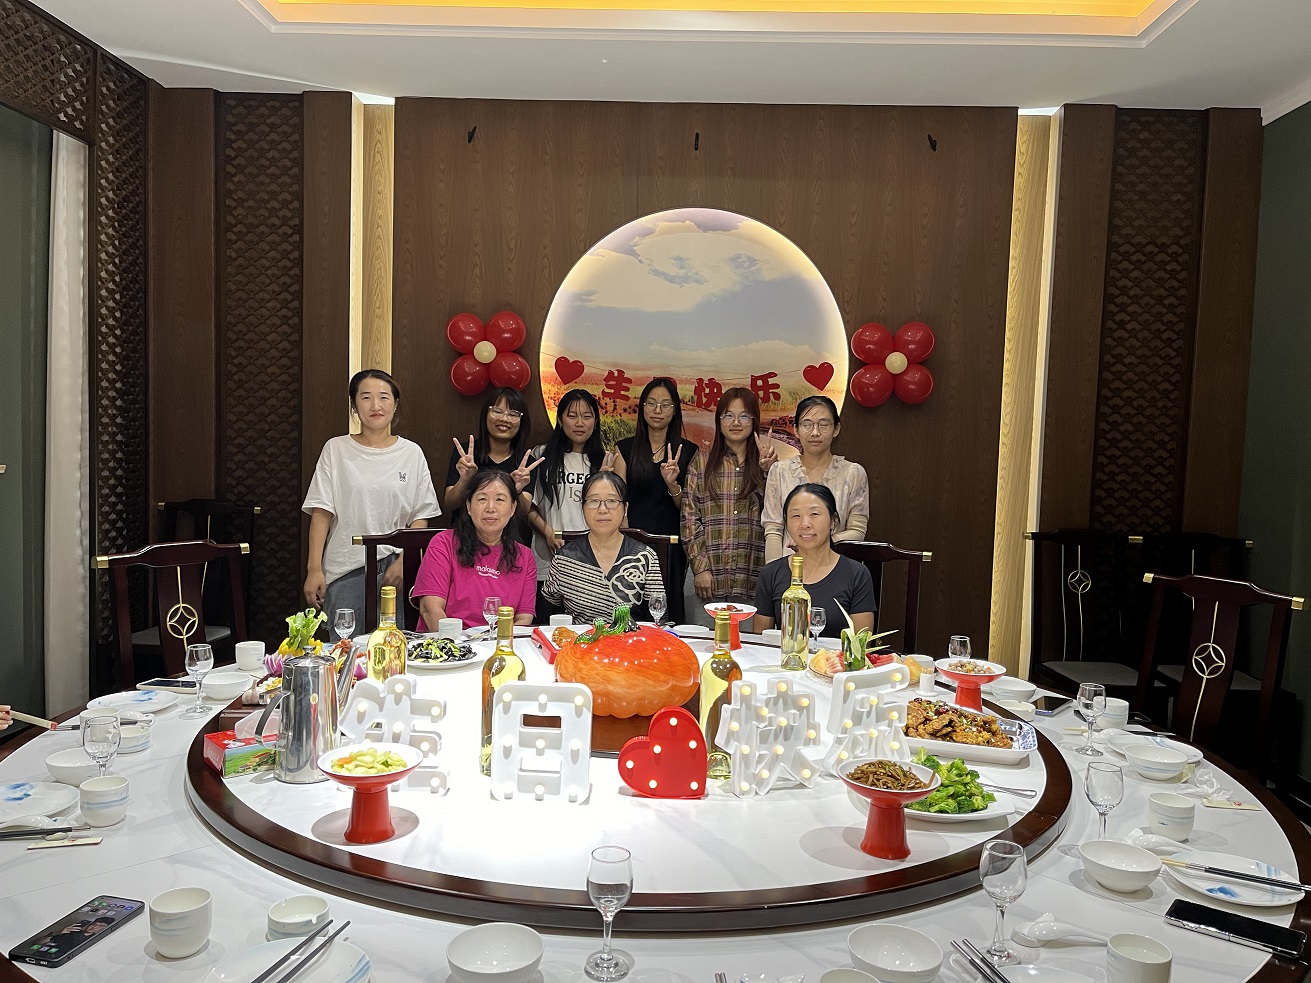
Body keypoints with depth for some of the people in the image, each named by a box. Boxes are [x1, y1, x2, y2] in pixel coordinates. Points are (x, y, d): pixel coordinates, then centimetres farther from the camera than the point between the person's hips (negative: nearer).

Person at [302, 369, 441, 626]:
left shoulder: (411, 453, 6)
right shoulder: (336, 449, 4)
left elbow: (421, 517, 4)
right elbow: (321, 513, 2)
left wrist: (403, 561, -8)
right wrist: (314, 569, -4)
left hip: (394, 569, 1)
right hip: (344, 570, 0)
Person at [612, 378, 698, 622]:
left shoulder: (688, 451, 8)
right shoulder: (625, 448, 8)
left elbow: (687, 508, 7)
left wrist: (672, 484, -12)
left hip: (671, 547, 0)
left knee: (668, 614, 0)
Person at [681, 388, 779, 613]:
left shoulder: (768, 463, 9)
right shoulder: (702, 463, 8)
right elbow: (689, 517, 3)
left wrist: (767, 471, -12)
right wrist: (700, 567, -5)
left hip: (754, 578, 0)